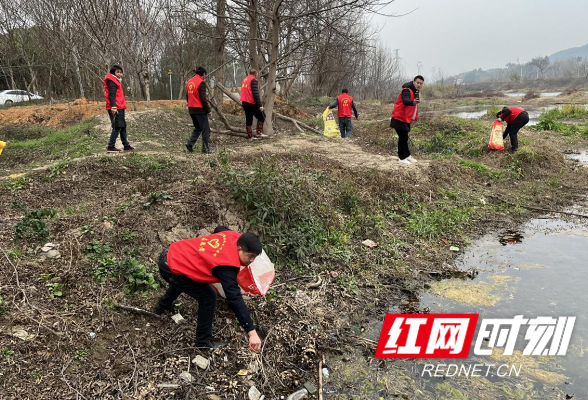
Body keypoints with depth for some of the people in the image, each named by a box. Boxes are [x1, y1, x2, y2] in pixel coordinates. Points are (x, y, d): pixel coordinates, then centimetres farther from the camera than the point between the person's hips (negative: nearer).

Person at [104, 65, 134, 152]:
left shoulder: (117, 81, 22)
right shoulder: (112, 82, -8)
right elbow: (111, 95, -19)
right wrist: (113, 107, -29)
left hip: (120, 108, 10)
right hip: (115, 109, -10)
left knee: (123, 126, 14)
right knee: (117, 127, -11)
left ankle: (126, 145, 22)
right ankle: (111, 146, -10)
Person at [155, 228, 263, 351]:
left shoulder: (232, 236, -8)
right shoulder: (227, 266, -29)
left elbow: (219, 229, 17)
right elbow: (235, 300, -32)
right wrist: (252, 332, -32)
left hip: (171, 254, 9)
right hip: (171, 269, -9)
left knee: (180, 281, 40)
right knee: (208, 298, -6)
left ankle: (163, 306, 69)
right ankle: (203, 342, 11)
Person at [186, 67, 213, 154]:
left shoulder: (189, 82, 13)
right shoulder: (201, 83, -12)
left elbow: (187, 97, 17)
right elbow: (203, 98, -16)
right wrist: (208, 110, -11)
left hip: (191, 109, 8)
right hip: (200, 110, -8)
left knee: (198, 128, 19)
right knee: (206, 129, 1)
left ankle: (190, 143, 5)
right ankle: (206, 149, 1)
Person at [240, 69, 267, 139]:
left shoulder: (244, 80, 18)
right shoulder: (254, 80, -8)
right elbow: (256, 94, -17)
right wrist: (260, 105, -20)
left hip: (244, 103, 8)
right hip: (252, 103, -8)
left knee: (248, 120, 11)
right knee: (261, 117, 4)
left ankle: (250, 136, 10)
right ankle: (259, 133, -4)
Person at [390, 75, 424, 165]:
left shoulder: (415, 92, 12)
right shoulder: (406, 90, -19)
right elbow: (405, 101, -40)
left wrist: (415, 117, 18)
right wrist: (413, 102, -59)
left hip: (406, 119, 9)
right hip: (399, 118, -9)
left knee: (404, 137, 16)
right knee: (403, 138, -7)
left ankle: (407, 155, 26)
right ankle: (402, 158, 2)